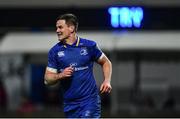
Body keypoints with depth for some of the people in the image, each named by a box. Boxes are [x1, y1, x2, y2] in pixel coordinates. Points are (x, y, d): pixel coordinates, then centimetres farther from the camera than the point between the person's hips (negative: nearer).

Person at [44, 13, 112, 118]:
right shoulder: (55, 51, 3)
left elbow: (106, 62, 13)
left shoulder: (89, 45, -1)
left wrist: (107, 81, -3)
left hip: (90, 101, -3)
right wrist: (60, 76, -15)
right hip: (70, 104, 3)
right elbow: (47, 79, 5)